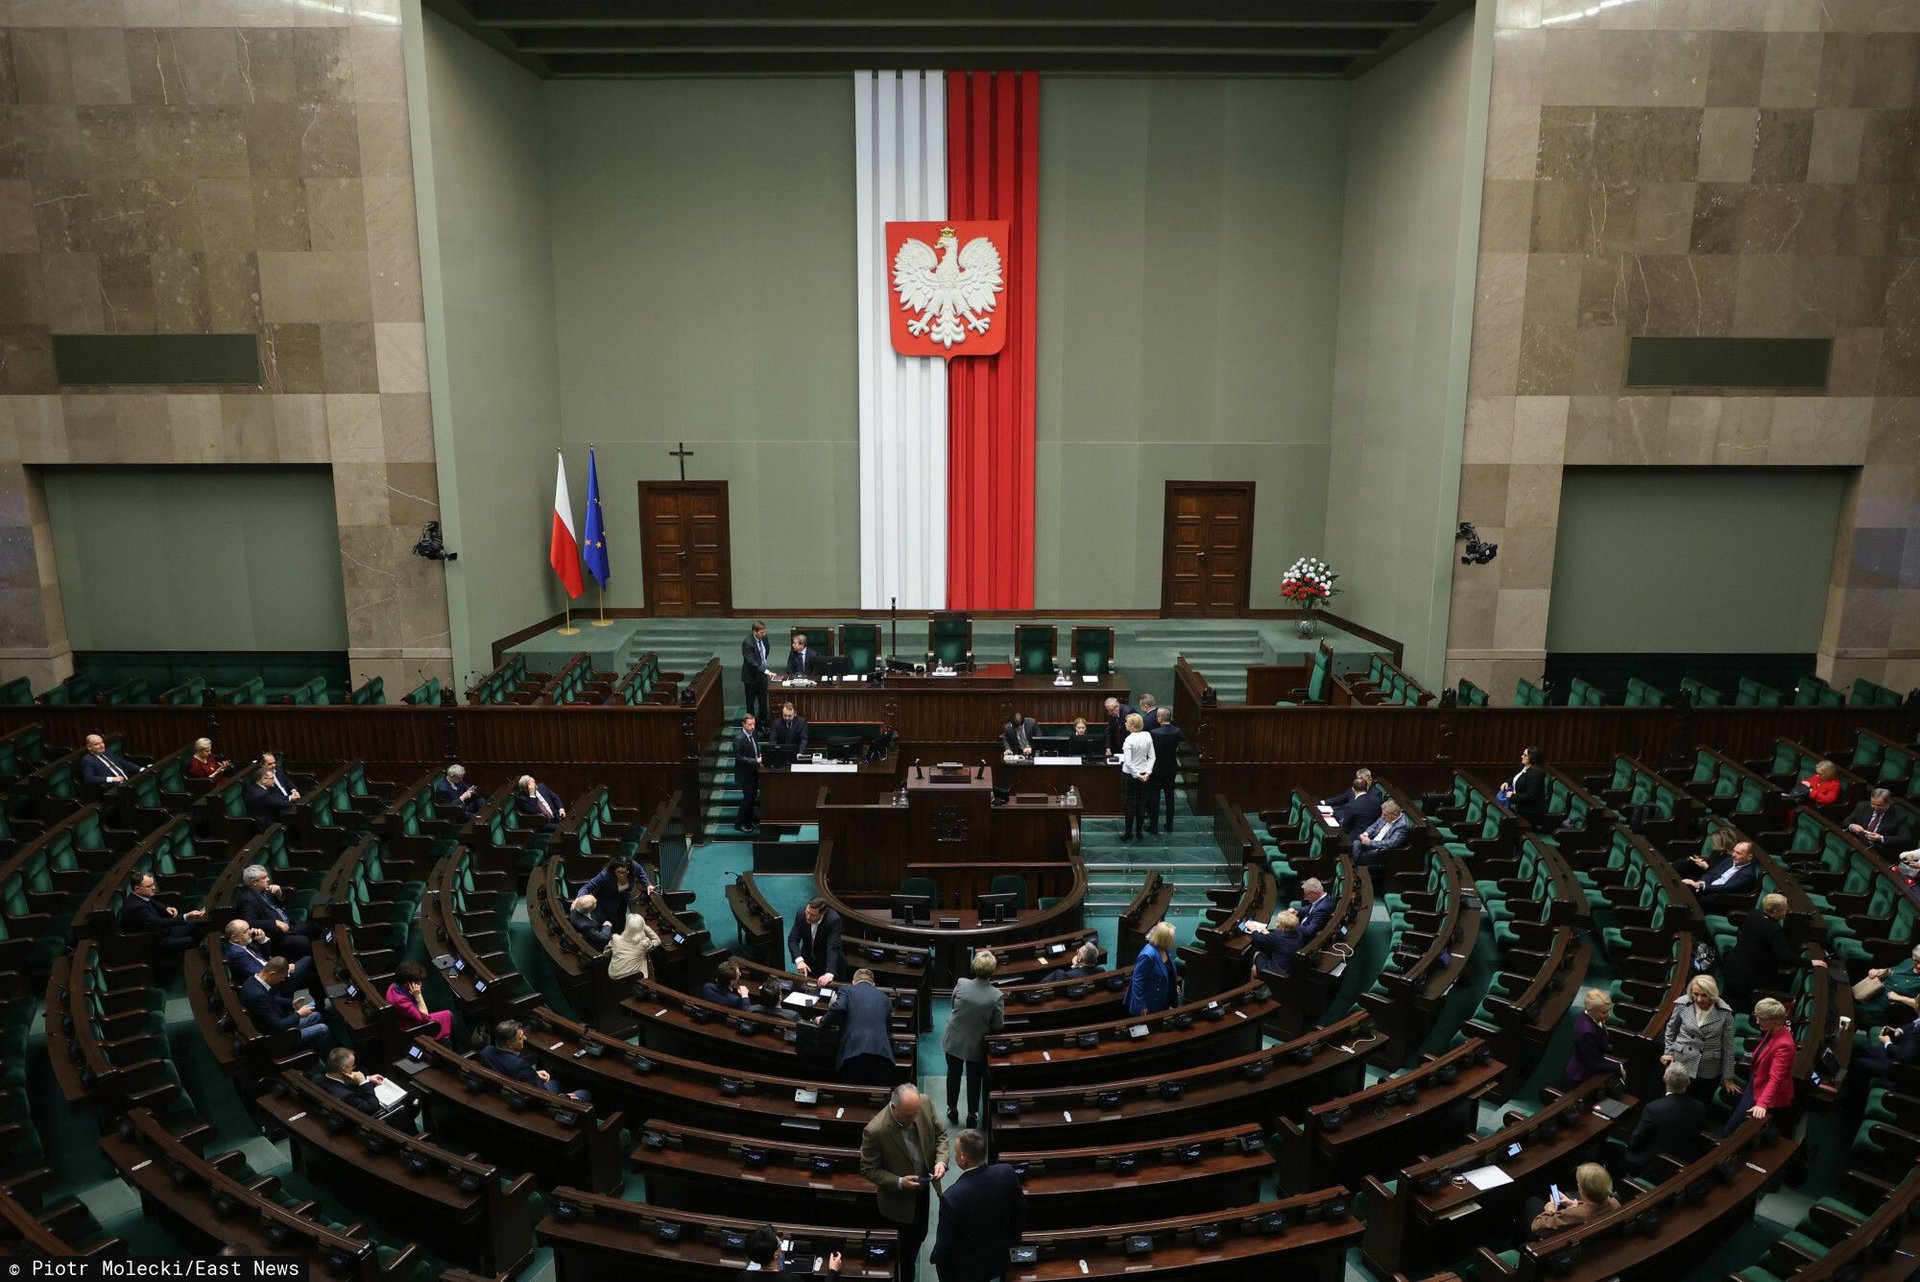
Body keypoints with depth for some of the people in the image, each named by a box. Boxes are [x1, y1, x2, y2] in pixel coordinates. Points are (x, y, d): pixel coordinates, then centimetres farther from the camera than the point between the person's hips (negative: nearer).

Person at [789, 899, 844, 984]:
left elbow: (833, 948, -37)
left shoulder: (834, 920, -31)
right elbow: (792, 940, -18)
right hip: (807, 960, 3)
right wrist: (799, 960, -35)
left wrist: (829, 974, -49)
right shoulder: (801, 914, -20)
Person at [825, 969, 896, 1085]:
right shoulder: (884, 997, 24)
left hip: (853, 1051, -3)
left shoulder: (847, 991, 13)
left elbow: (838, 1008, -8)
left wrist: (823, 1023, 9)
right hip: (881, 1052, 3)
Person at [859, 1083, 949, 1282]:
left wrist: (941, 1160, -21)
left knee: (919, 1236, 27)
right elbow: (868, 1169, -21)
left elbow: (941, 1133, -5)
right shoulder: (875, 1131, -35)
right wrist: (899, 1183, -31)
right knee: (902, 1245, 16)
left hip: (924, 1188, 5)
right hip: (898, 1198, -5)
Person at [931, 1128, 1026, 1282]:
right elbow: (1020, 1214, -3)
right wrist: (1011, 1242, 15)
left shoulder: (952, 1197, -35)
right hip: (998, 1260, 4)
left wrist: (935, 1259, 0)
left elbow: (945, 1245, -21)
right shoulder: (1007, 1173, -21)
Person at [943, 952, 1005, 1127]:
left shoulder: (961, 984, -22)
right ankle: (972, 1115, 34)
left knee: (953, 1074, 24)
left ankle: (952, 1110, 40)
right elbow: (998, 1026, -15)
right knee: (974, 1079, 21)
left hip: (953, 1040, 2)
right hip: (975, 1045, -2)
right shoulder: (997, 996, -27)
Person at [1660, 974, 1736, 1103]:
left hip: (1708, 1072, 0)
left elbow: (1728, 1046, -2)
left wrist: (1728, 1077, 2)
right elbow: (1671, 1030, 9)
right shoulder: (1682, 1006, -9)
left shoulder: (1724, 1013, -9)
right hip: (1681, 1065, 0)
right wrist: (1669, 1052, 3)